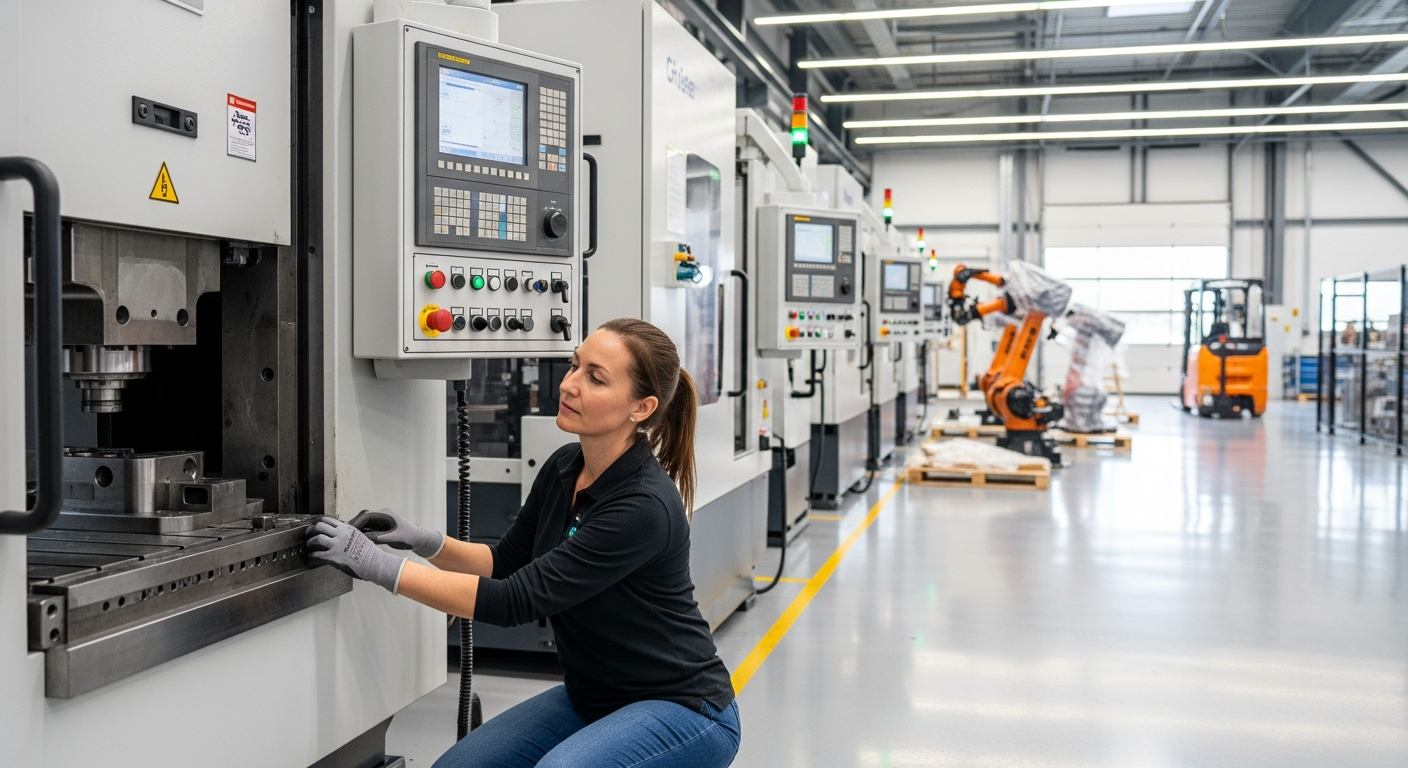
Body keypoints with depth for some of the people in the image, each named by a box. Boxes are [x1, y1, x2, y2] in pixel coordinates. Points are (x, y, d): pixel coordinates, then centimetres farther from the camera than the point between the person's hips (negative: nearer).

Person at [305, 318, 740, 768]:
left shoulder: (645, 506, -29)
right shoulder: (564, 467, -3)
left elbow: (517, 601, -30)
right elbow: (507, 565, 9)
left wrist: (381, 567, -29)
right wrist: (427, 542, -9)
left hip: (684, 710, -8)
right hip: (592, 699, 8)